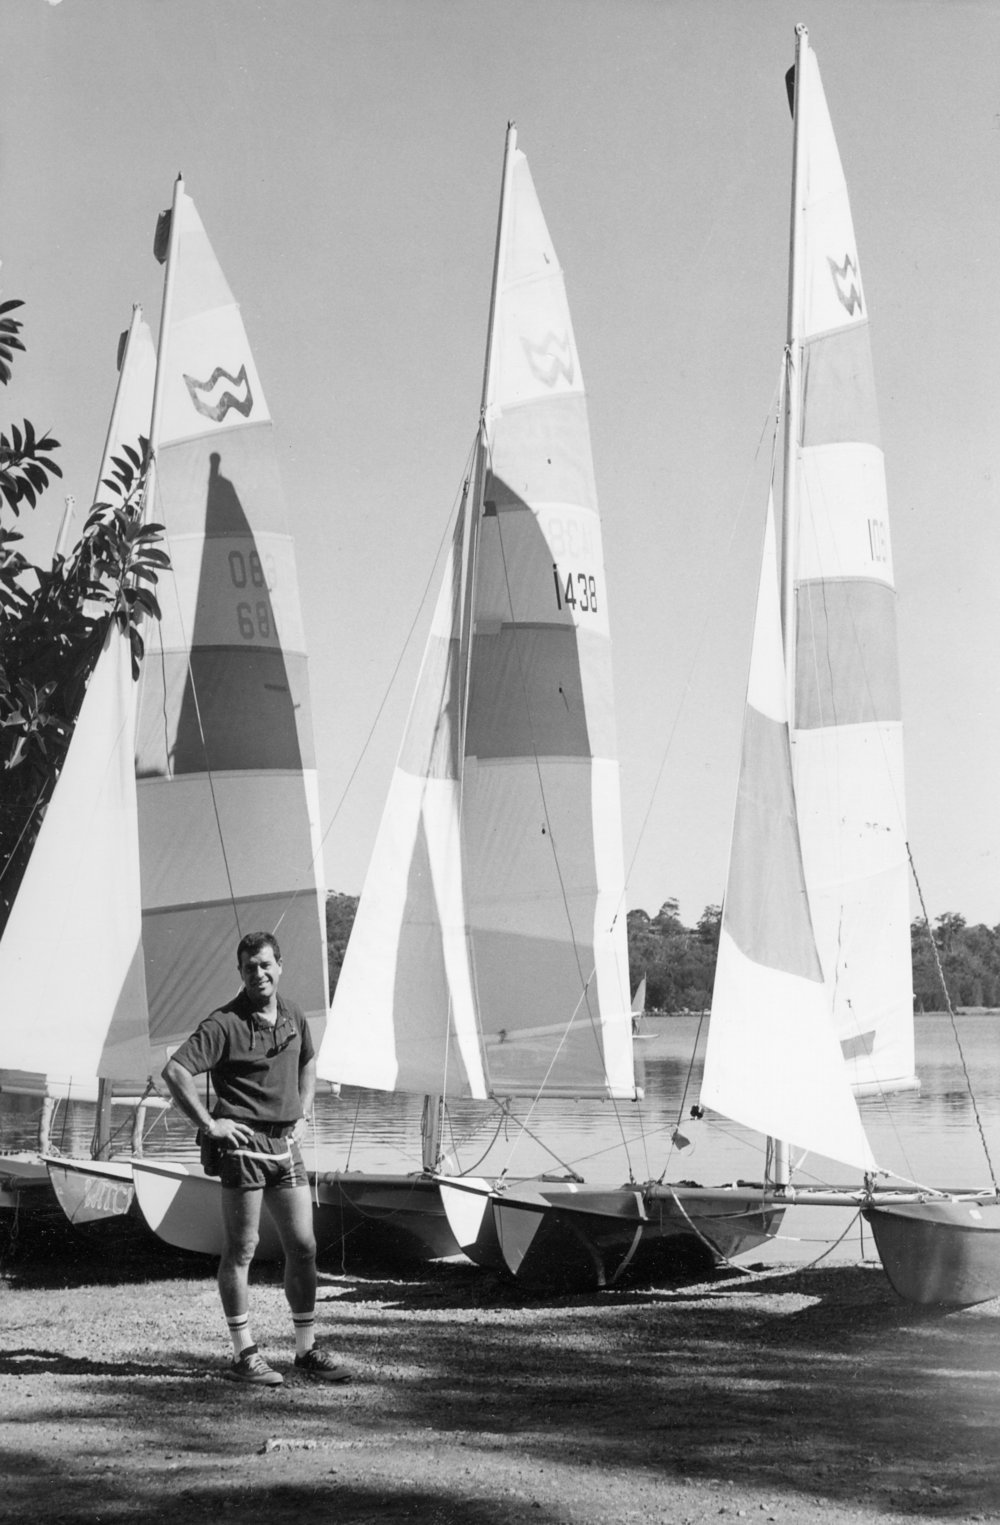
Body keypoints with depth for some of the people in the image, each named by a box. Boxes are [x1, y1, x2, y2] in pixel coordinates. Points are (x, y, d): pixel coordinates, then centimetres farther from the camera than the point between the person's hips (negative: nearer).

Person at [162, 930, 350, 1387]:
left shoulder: (293, 1016, 10)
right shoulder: (225, 1023, -11)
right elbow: (175, 1070, -18)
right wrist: (209, 1124, -17)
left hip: (286, 1145, 6)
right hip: (242, 1145, -6)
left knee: (303, 1247, 8)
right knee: (240, 1251, 0)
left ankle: (307, 1349, 17)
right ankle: (244, 1354, 9)